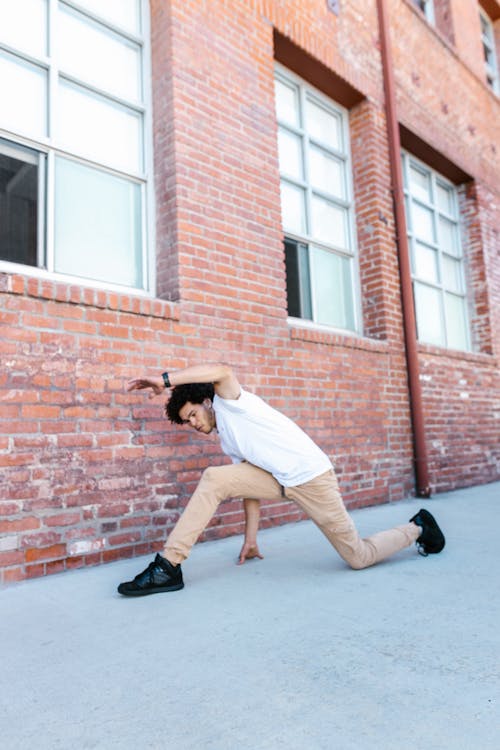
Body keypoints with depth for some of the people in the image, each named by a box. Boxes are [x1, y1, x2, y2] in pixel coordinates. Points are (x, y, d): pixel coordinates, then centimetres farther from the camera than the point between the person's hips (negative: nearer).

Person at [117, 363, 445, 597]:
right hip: (275, 479, 7)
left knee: (359, 557, 1)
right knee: (213, 479, -9)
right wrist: (251, 539, 16)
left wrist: (164, 379, -29)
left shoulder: (230, 403, -6)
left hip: (310, 476, -7)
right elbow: (249, 485, 17)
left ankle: (417, 527, 28)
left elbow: (223, 372, -30)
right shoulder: (226, 440, 17)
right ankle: (169, 567, -5)